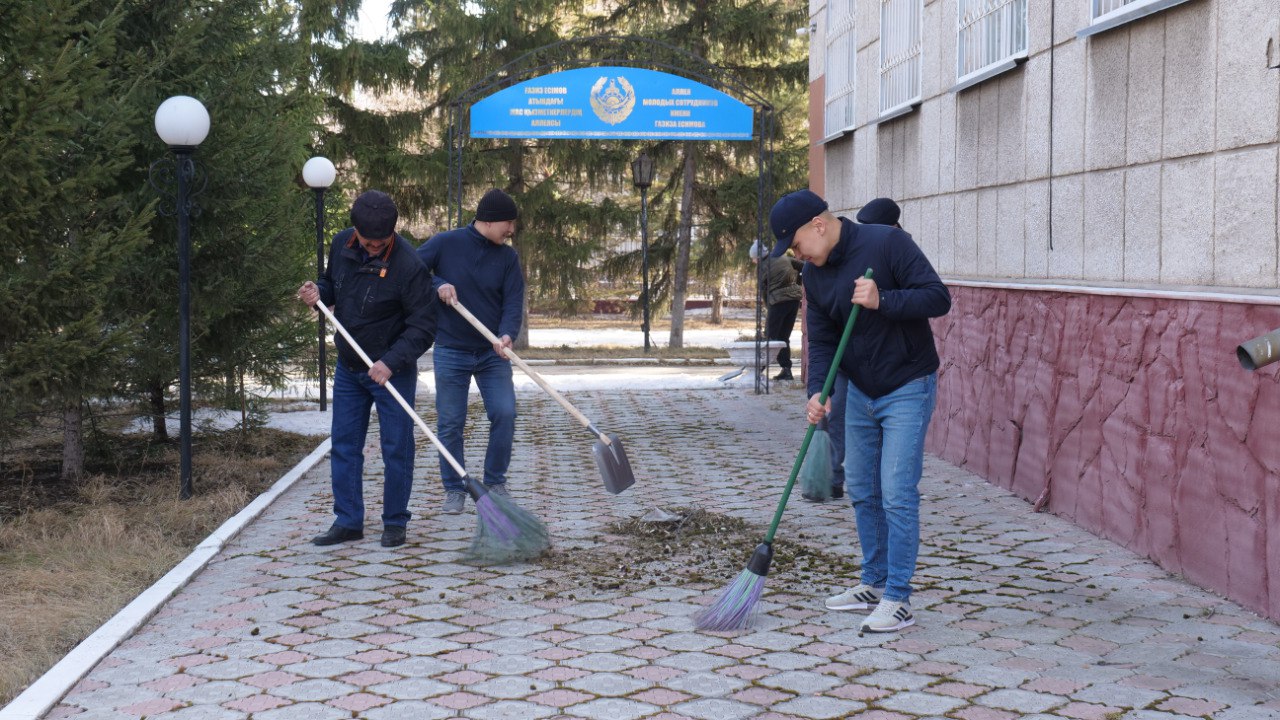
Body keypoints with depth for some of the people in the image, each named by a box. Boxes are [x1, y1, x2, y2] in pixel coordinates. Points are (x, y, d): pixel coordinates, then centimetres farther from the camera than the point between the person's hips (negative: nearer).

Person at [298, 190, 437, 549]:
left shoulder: (409, 265, -22)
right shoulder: (341, 244, -3)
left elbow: (423, 327, -20)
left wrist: (391, 362, -29)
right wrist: (317, 291, -7)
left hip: (393, 371, -6)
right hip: (348, 367, 6)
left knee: (396, 448, 1)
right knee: (344, 446, 8)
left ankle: (395, 522, 15)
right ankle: (348, 521, 17)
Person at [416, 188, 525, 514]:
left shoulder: (508, 257, 0)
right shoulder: (445, 243, -6)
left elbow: (514, 302, -8)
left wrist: (507, 335, -26)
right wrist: (437, 285, -23)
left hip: (493, 352, 2)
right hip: (451, 350, -2)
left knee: (505, 413, -8)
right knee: (450, 423, 2)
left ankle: (496, 482, 11)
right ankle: (454, 489, 15)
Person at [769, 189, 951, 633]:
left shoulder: (887, 243, -17)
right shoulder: (815, 273, 3)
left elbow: (938, 298, -19)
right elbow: (821, 339, 4)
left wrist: (882, 301, -31)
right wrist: (817, 391, -11)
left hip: (907, 388, -7)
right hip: (860, 392, 7)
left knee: (897, 494, -10)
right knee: (861, 491, 12)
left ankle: (898, 600, -4)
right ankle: (874, 584, 25)